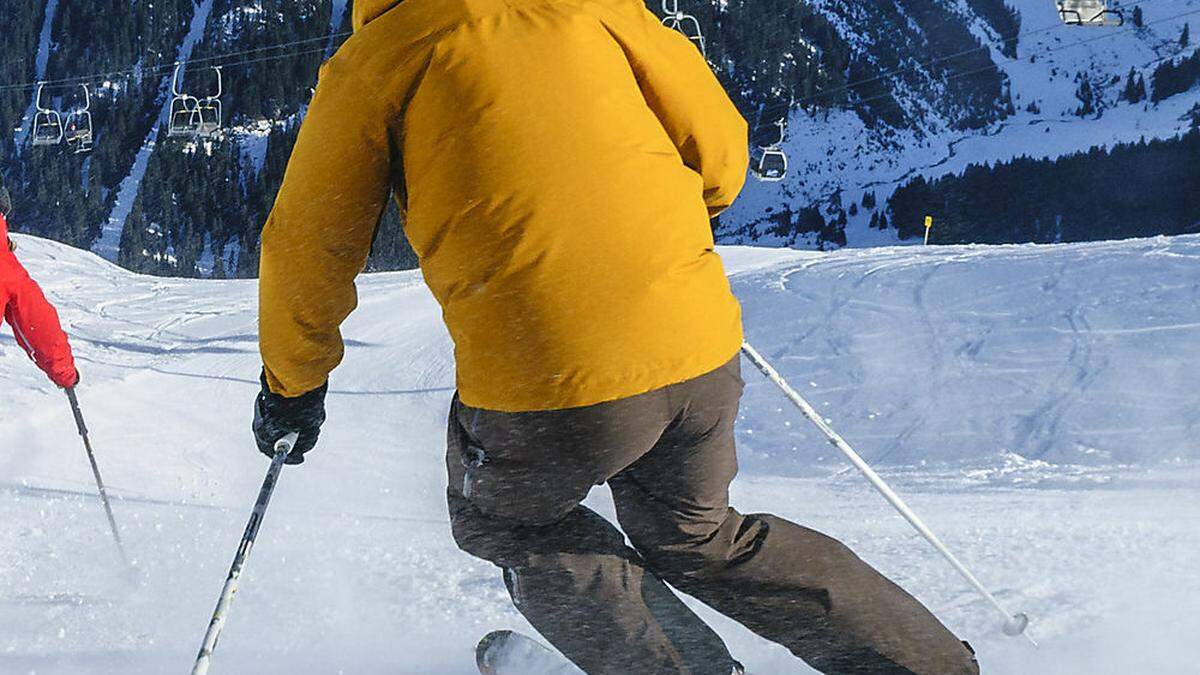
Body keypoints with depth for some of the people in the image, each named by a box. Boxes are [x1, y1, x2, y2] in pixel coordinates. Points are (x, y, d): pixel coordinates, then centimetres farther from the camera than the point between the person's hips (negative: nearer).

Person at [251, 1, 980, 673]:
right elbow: (720, 146, 15)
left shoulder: (375, 58, 6)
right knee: (697, 536, 30)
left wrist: (291, 385, 25)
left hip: (543, 374, -4)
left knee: (507, 524, 28)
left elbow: (308, 247, 10)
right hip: (701, 353, 4)